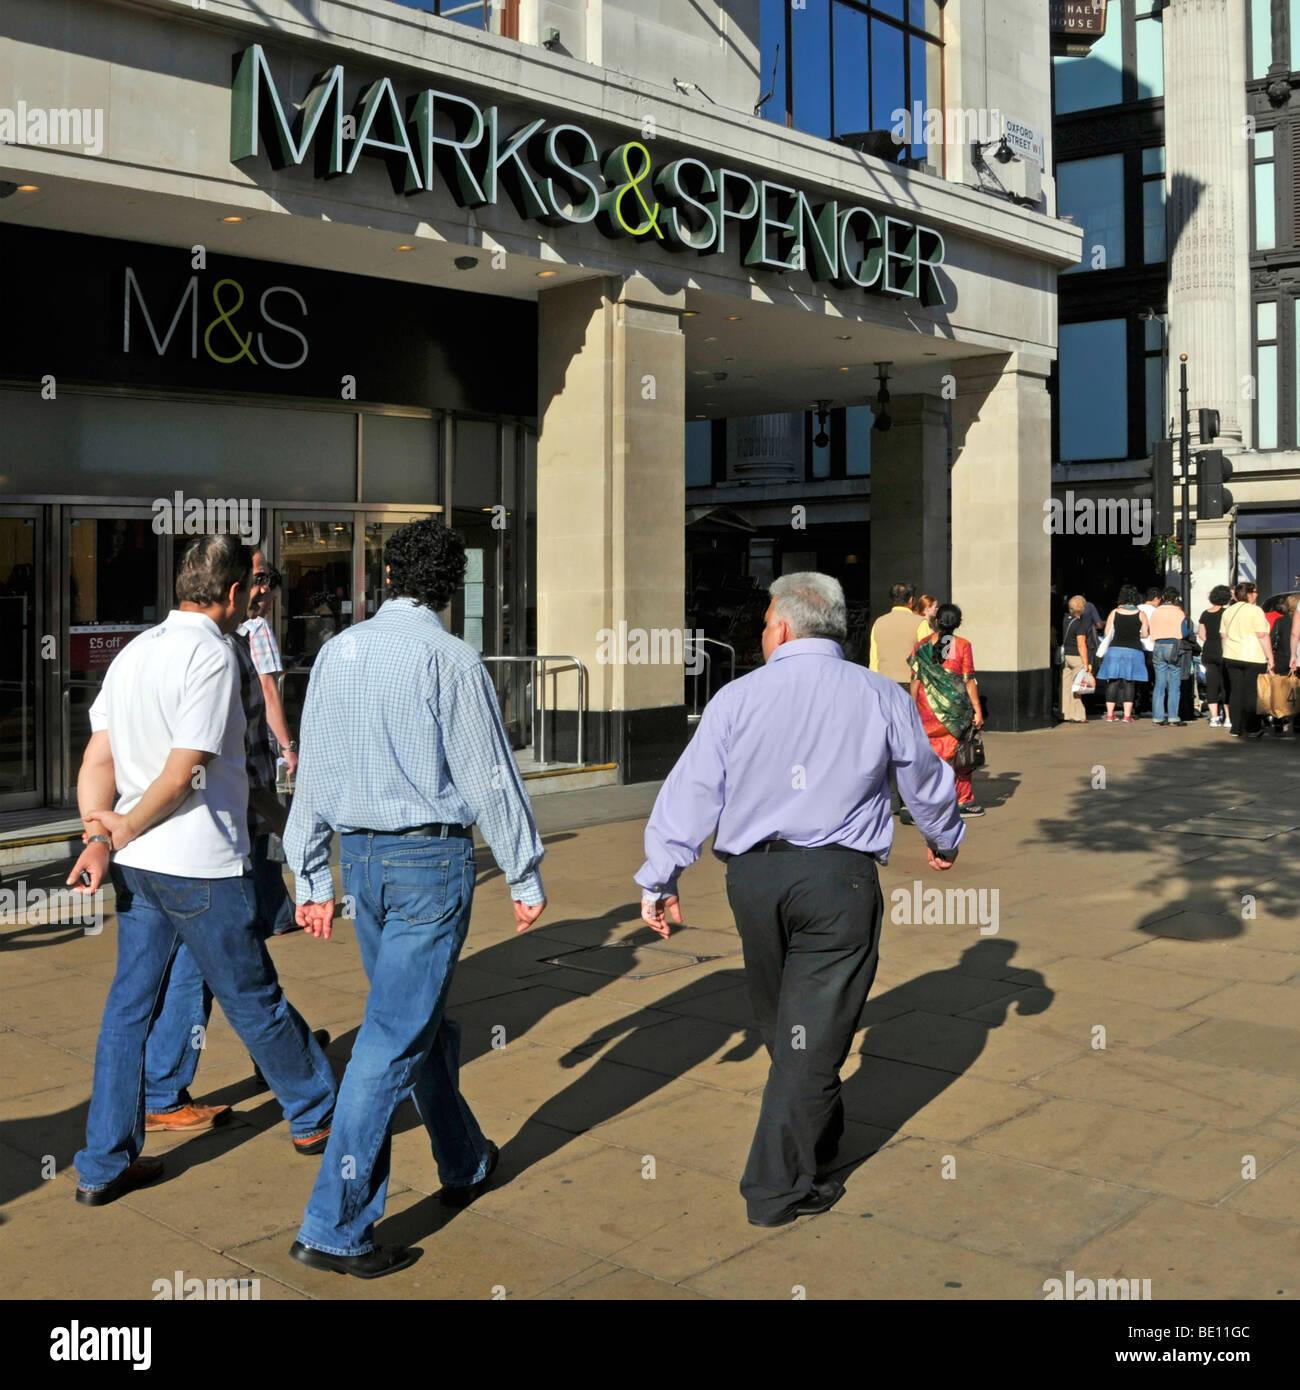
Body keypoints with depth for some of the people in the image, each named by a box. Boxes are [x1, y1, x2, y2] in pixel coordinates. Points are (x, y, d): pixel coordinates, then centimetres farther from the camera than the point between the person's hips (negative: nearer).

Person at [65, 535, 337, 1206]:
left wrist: (100, 834, -7)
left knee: (128, 1005, 12)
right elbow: (183, 774, -19)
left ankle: (103, 1164, 18)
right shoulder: (210, 654, -16)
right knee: (254, 1002, 9)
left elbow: (97, 759, 5)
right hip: (200, 868, -7)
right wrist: (123, 831, -7)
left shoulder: (134, 652, 10)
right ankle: (315, 1114, 27)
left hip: (137, 866, 8)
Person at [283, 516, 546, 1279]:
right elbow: (491, 779, -10)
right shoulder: (453, 659, -13)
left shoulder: (339, 652, 4)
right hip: (431, 857, -6)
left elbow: (312, 772, 9)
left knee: (424, 1018, 21)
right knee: (395, 1038, -2)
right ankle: (335, 1228, 2)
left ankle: (465, 1163, 39)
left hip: (360, 858, 7)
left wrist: (313, 879, 17)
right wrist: (526, 878, 0)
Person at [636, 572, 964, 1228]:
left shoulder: (737, 697, 1)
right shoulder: (882, 698, 3)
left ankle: (814, 1142, 39)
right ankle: (780, 1186, 8)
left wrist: (659, 879, 5)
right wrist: (943, 840, 35)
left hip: (753, 878, 2)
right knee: (814, 1031, 3)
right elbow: (927, 782, 16)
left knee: (782, 1025, 19)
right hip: (841, 878, -2)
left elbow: (691, 792, -1)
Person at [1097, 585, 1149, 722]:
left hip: (1115, 648, 1)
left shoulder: (1114, 612, 3)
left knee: (1113, 682, 4)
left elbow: (1107, 633, 4)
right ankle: (1127, 715, -1)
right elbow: (1145, 634, 0)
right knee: (1129, 683, 2)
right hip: (1133, 650, -1)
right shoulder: (1141, 614, 1)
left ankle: (1110, 714, 4)